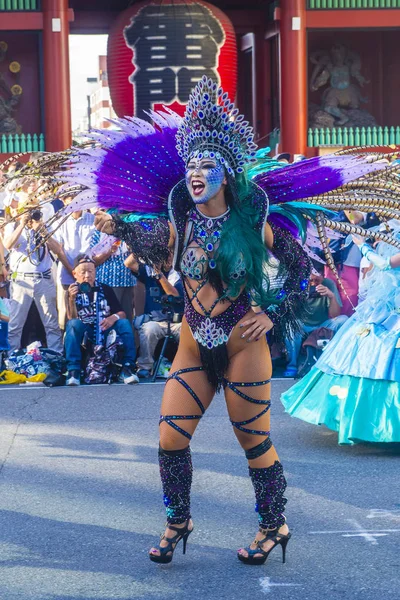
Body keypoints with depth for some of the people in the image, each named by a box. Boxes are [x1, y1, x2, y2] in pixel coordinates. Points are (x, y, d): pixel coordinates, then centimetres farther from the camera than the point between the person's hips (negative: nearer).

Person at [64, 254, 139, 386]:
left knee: (124, 323, -23)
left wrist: (114, 317, -19)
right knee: (73, 324, -32)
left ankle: (127, 368, -25)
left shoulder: (105, 289, 10)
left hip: (105, 332, 2)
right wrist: (71, 299, -29)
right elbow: (72, 319, -12)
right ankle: (73, 371, -35)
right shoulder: (73, 291, 3)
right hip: (83, 335, -2)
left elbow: (122, 314, 5)